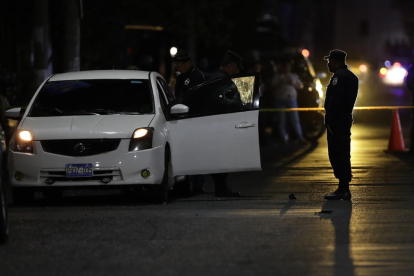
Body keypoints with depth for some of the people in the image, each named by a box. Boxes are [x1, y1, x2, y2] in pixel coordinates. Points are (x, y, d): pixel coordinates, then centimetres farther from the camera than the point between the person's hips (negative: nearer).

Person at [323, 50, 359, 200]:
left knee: (337, 154, -8)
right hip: (346, 119, 10)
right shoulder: (351, 76, 18)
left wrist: (329, 120, -19)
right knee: (342, 154, 13)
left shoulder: (339, 76, -14)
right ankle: (344, 188, 16)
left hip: (337, 120, -10)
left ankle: (343, 189, -10)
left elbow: (334, 100, -21)